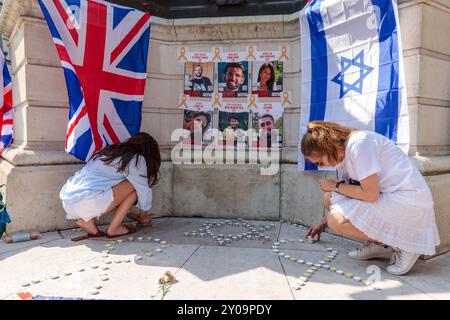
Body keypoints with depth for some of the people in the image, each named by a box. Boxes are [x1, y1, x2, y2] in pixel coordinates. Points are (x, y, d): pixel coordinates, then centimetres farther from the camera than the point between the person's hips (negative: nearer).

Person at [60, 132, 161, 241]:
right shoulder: (137, 159, -1)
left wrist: (125, 212, 39)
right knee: (135, 184, 1)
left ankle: (87, 220, 10)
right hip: (87, 202, -9)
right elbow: (143, 189, 7)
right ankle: (114, 228, 4)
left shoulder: (112, 151, 23)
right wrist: (143, 215, 25)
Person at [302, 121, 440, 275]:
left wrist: (336, 186, -8)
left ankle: (401, 245, -5)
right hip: (386, 196, 10)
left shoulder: (359, 143, -20)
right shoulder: (343, 153, 8)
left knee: (337, 221, -20)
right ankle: (379, 244, 8)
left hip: (409, 201, -9)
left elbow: (370, 194, -23)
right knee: (330, 198, 3)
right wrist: (323, 223, 24)